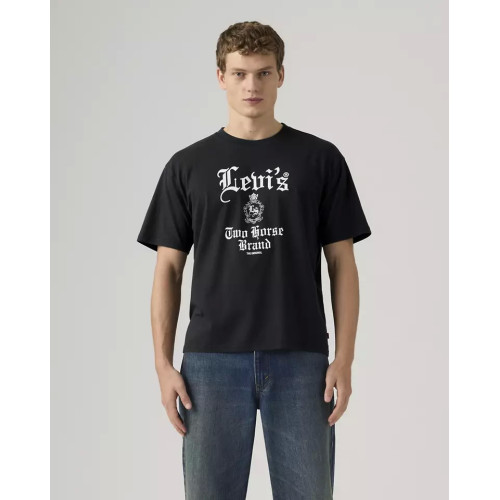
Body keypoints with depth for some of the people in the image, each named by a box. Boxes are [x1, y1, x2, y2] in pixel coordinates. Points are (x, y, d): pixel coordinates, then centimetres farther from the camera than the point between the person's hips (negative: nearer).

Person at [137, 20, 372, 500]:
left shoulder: (320, 159, 4)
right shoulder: (188, 165, 6)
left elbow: (342, 263, 4)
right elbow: (168, 269, 6)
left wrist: (344, 358, -5)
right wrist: (164, 364, -2)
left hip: (300, 360, 0)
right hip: (212, 358, 1)